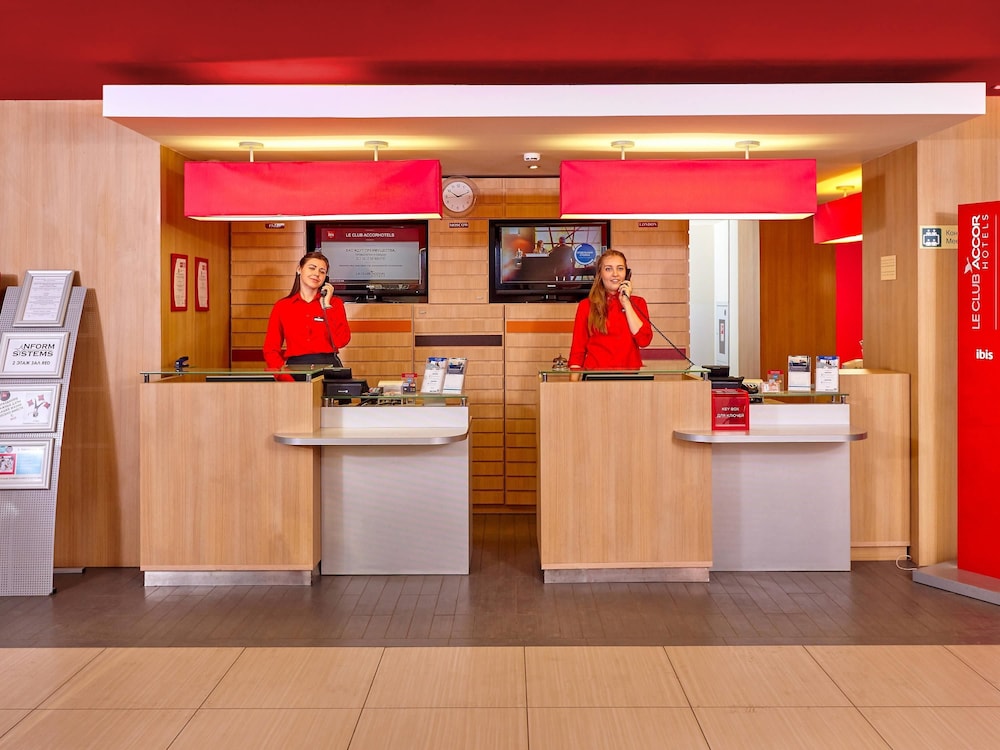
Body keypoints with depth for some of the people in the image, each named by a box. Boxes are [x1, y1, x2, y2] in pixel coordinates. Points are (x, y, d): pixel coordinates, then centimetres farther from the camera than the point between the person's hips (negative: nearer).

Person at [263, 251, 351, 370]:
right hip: (295, 367, 0)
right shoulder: (282, 306, 11)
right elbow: (271, 348, 8)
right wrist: (283, 371, -9)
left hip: (328, 366, 0)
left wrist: (326, 305, 1)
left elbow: (341, 341, -1)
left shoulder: (334, 302, 12)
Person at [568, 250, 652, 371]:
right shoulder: (586, 306, 8)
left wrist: (626, 303, 1)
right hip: (596, 375, -1)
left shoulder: (637, 303, 14)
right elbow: (577, 350, 7)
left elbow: (644, 341, -1)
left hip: (630, 375, 2)